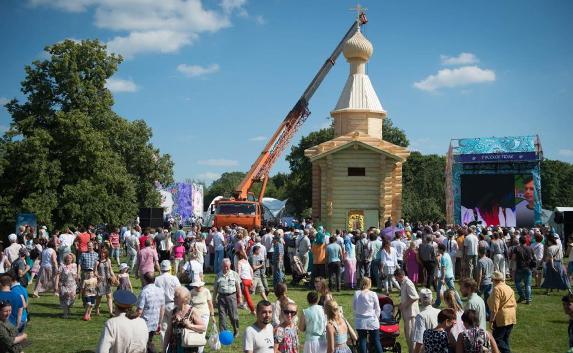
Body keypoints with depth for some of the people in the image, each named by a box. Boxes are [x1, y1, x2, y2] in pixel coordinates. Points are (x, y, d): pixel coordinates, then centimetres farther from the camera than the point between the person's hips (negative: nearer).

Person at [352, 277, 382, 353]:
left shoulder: (356, 294, -5)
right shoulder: (373, 294, -9)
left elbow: (353, 308, 5)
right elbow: (377, 309, -1)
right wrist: (377, 317, 14)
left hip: (360, 321, 2)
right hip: (372, 321, -2)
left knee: (362, 340, 10)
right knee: (376, 341, 8)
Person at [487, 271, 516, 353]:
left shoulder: (497, 289, -13)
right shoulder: (509, 288, 13)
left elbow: (495, 307, -19)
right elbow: (514, 304, 17)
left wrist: (491, 320, -18)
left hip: (502, 318, -9)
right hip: (511, 318, 9)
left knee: (497, 339, -4)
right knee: (505, 339, 14)